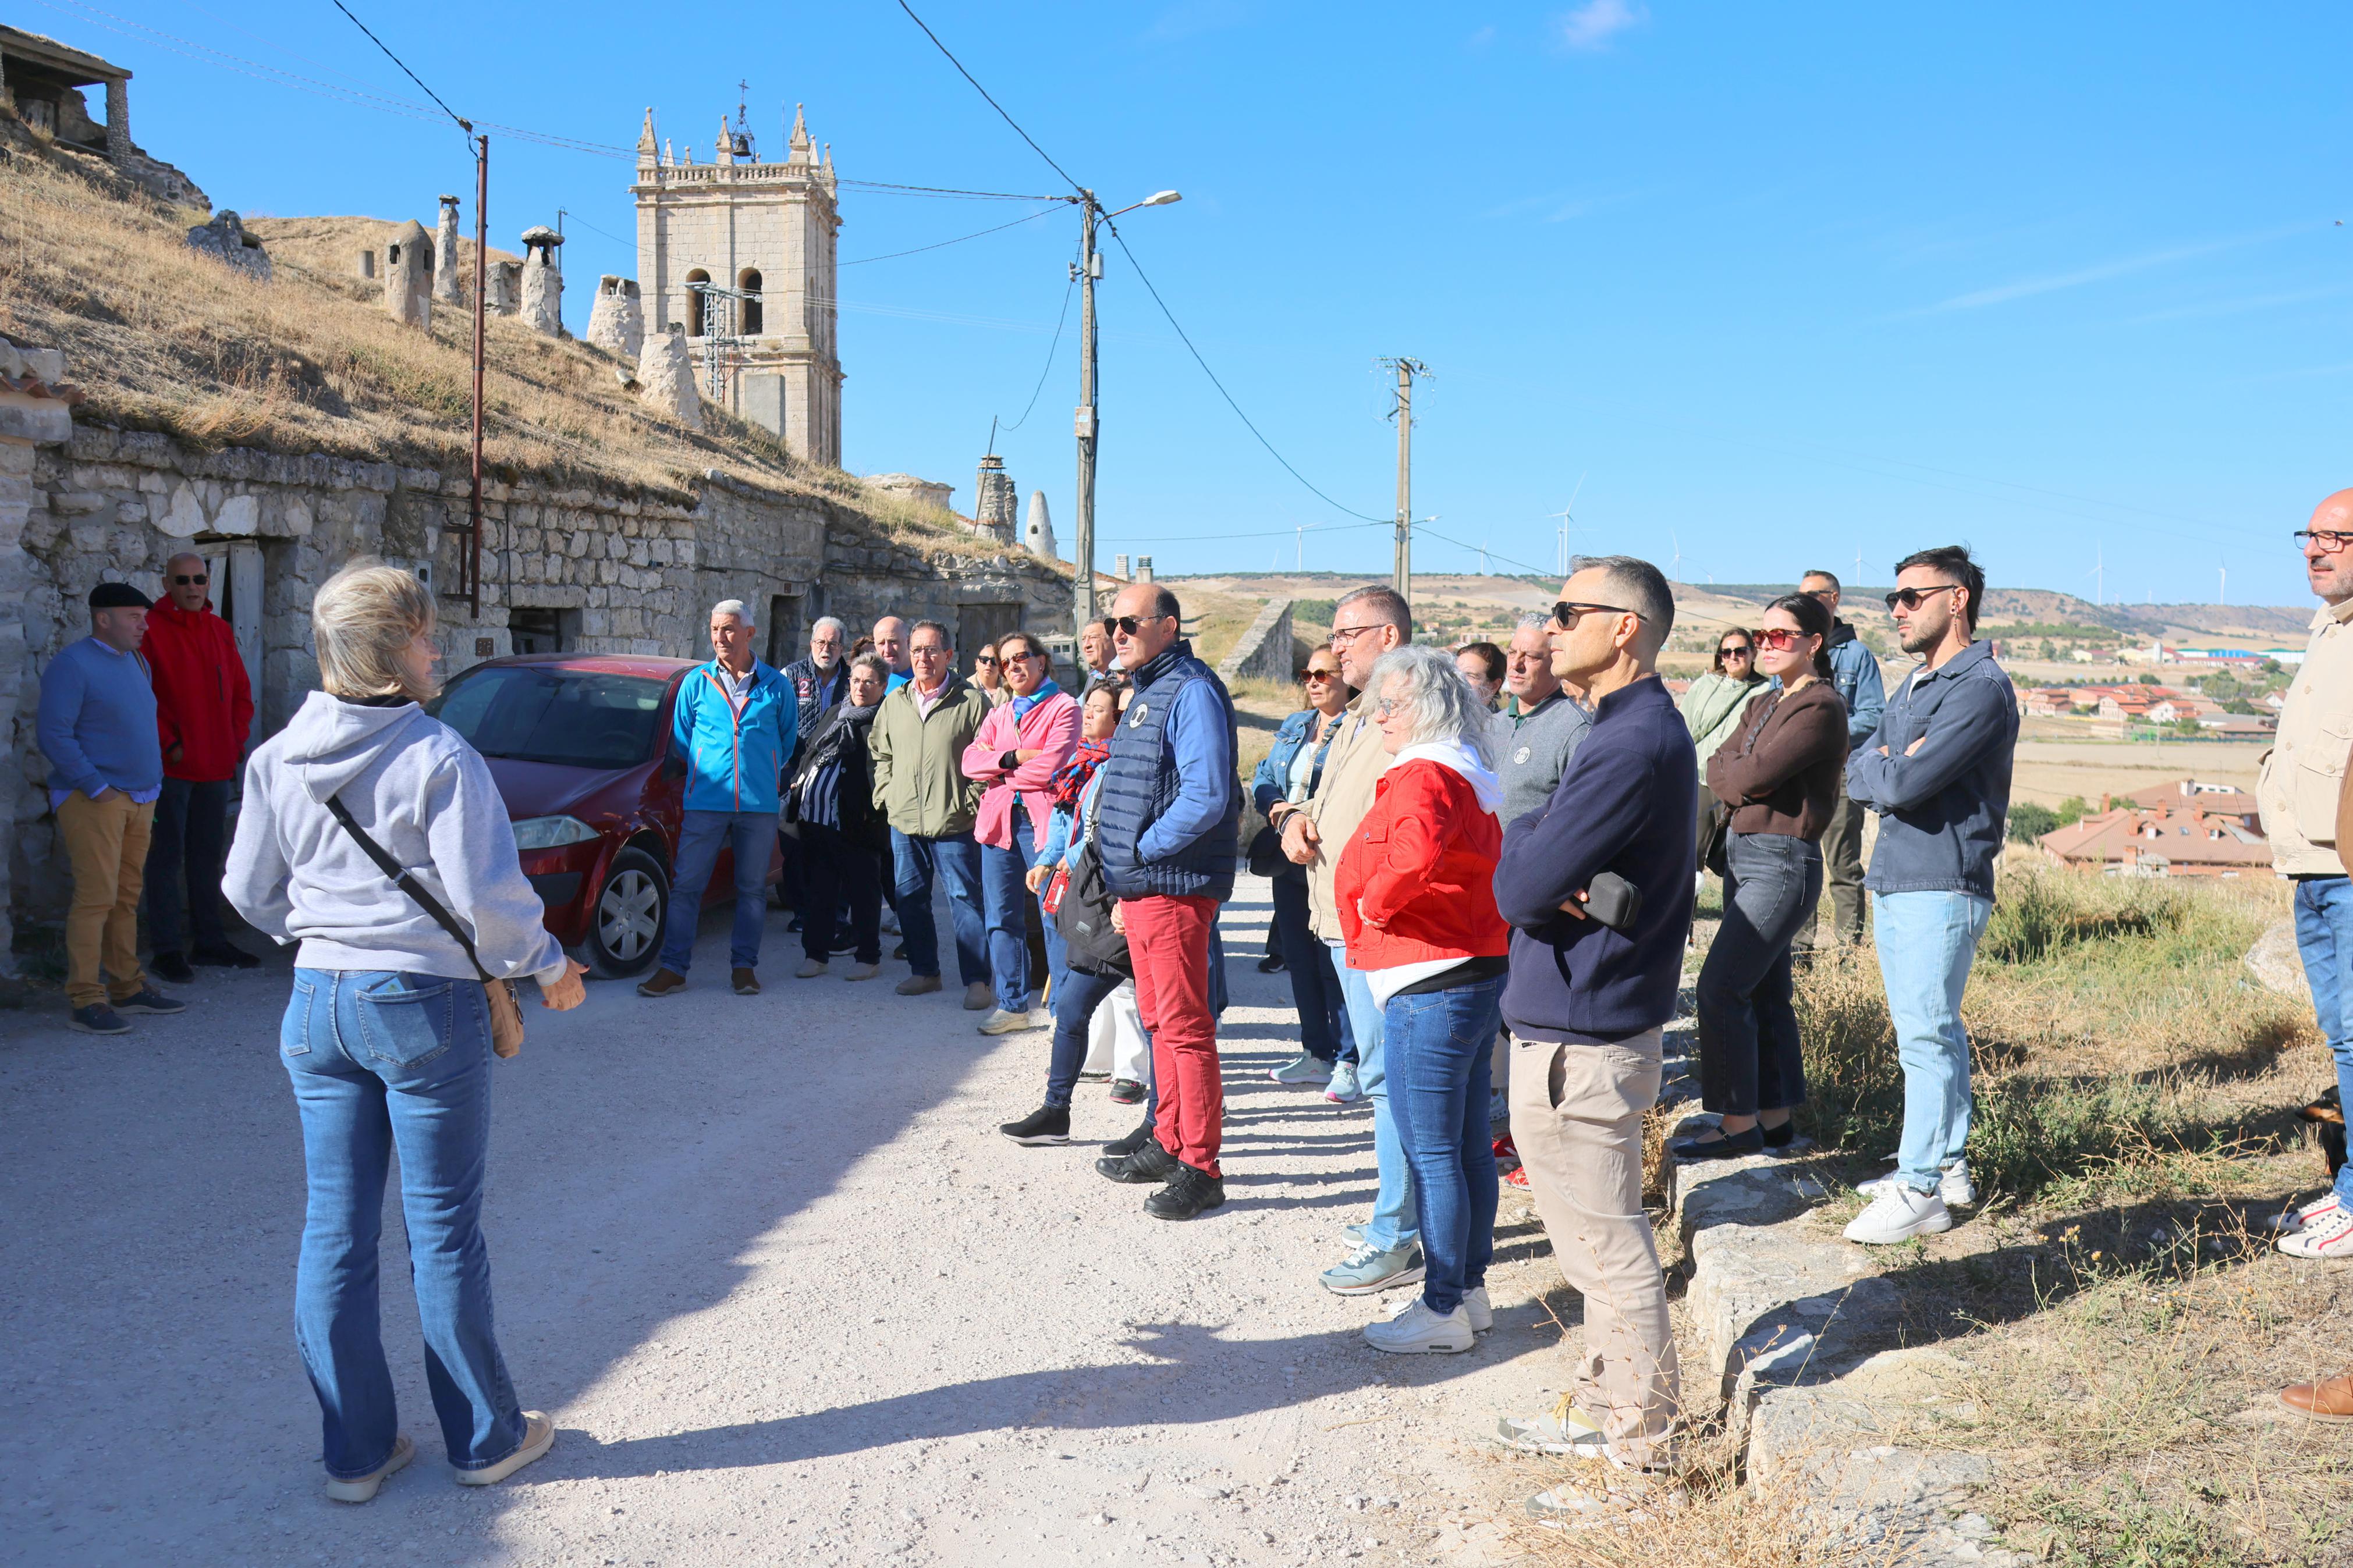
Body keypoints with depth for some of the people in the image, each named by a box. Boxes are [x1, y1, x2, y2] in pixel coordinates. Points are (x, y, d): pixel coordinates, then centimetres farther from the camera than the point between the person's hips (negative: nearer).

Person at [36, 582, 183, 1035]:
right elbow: (53, 734, -16)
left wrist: (153, 782, 15)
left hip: (139, 798, 8)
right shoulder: (73, 664, -10)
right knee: (96, 898, -11)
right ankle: (85, 1001, -7)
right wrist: (97, 788, -17)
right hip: (94, 799, -8)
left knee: (127, 898, 11)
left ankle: (126, 987, 18)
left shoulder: (136, 663, 16)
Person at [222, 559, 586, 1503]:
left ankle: (357, 1450, 21)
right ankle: (485, 1438, 20)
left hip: (319, 1002, 5)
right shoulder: (439, 756, -16)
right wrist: (548, 965, -2)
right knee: (443, 1230, 6)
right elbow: (486, 895, -19)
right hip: (426, 1004, -5)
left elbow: (249, 892, 10)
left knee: (335, 1232, 11)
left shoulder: (277, 759, 3)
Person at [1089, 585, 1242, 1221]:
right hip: (1140, 888, 10)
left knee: (1185, 1026, -5)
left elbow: (1205, 798, -24)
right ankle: (1168, 1144, 28)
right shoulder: (1146, 693, 18)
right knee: (1160, 1021, 17)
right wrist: (1123, 889, 18)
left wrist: (1140, 853, -15)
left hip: (1175, 887, -10)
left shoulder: (1191, 691, -14)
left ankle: (1199, 1169, 1)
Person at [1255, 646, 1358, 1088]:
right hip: (1290, 863, 8)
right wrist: (1274, 807, -4)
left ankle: (1348, 1060, 7)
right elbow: (1263, 778, 16)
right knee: (1301, 960, 13)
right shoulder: (1294, 726, 17)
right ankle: (1317, 1053, 24)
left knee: (1335, 962, -4)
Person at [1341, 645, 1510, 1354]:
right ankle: (1471, 1288, 26)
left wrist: (1378, 900, -21)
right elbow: (1495, 865, 24)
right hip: (1479, 970, 11)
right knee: (1469, 1144, 16)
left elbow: (1418, 851, -37)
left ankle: (1443, 1309, 7)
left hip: (1430, 985, -11)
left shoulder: (1422, 777, -16)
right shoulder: (1470, 779, 15)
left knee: (1430, 1154, -2)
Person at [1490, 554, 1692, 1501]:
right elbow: (1533, 868, 10)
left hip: (1578, 1040, -11)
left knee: (1606, 1249, 1)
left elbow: (1520, 887, -25)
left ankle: (1645, 1455, 13)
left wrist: (1523, 844, -5)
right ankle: (1604, 1410, 35)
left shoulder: (1633, 745, -22)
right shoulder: (1635, 727, 12)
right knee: (1602, 1243, 20)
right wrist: (1544, 867, -11)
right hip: (1590, 1022, 11)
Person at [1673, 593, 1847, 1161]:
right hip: (1743, 852, 9)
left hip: (1784, 862, -9)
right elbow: (1716, 767, 6)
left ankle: (1738, 1123, -2)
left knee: (1719, 987, -11)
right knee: (1766, 990, 12)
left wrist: (1736, 775, 0)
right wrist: (1744, 779, -13)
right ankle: (1775, 1116, 20)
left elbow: (1751, 777, -20)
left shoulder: (1822, 708, -13)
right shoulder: (1762, 704, 16)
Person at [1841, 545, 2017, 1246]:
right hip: (1893, 881, 9)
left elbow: (1902, 784, -22)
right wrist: (1889, 768, -9)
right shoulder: (1913, 688, 17)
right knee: (1931, 1032, 15)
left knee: (1927, 1037, -8)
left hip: (1942, 886, -9)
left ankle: (1920, 1190, -5)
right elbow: (1858, 778, 11)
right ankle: (1947, 1165, 25)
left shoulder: (1980, 688, -14)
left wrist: (1875, 769, -2)